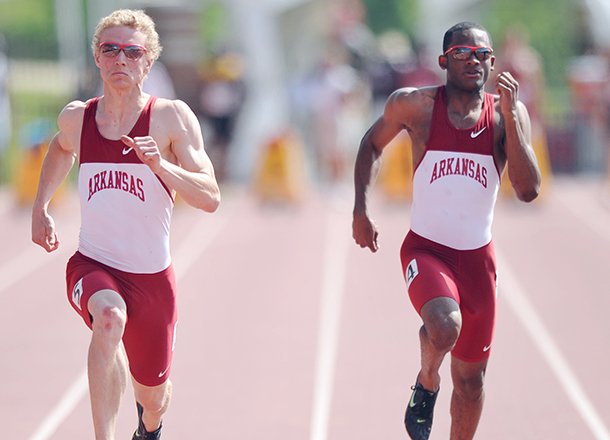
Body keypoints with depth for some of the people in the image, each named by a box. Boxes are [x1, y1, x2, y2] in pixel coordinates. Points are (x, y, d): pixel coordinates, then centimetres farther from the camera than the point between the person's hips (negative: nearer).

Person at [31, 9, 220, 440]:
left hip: (152, 276, 0)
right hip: (92, 265, 0)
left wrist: (160, 165, -31)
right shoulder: (76, 117, -1)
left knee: (154, 398, 15)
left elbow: (211, 199, -17)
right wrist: (40, 207, 20)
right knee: (109, 317, -37)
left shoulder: (171, 117, -10)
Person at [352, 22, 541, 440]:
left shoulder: (507, 114, -4)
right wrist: (361, 210, 4)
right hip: (426, 249, -3)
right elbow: (372, 144, 11)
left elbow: (528, 190, -13)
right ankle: (427, 382, 1)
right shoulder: (415, 104, -8)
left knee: (471, 379, 10)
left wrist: (510, 116, -20)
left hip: (477, 257, 3)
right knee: (445, 327, -33)